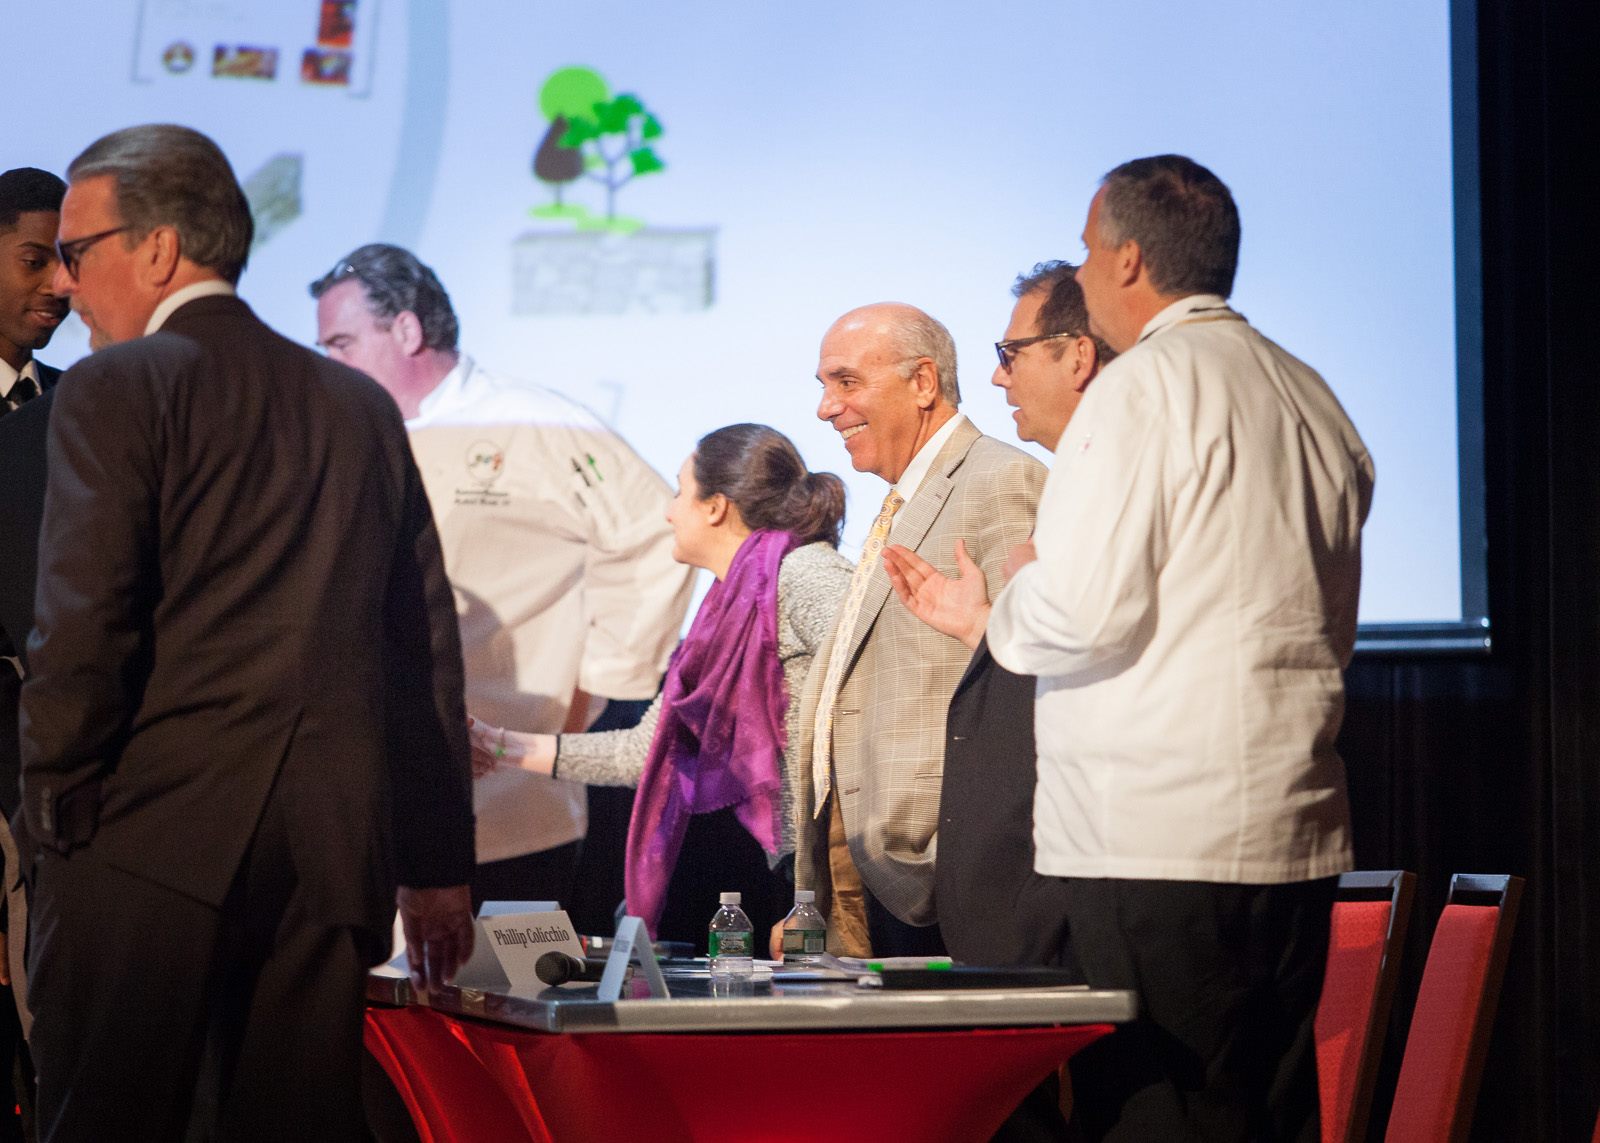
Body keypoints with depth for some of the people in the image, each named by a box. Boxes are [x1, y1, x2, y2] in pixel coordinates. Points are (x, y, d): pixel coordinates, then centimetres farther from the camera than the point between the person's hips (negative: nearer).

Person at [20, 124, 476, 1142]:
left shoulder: (117, 390, -2)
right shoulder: (363, 406, 15)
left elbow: (82, 627, -11)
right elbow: (428, 646, 15)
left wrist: (55, 811, 1)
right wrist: (439, 867, 17)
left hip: (155, 839, -5)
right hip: (336, 855, 6)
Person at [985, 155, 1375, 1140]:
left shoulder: (1143, 387, -9)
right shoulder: (1313, 400, 15)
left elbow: (1087, 615, -17)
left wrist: (1012, 604, 4)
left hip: (1153, 840, -8)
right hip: (1296, 836, 8)